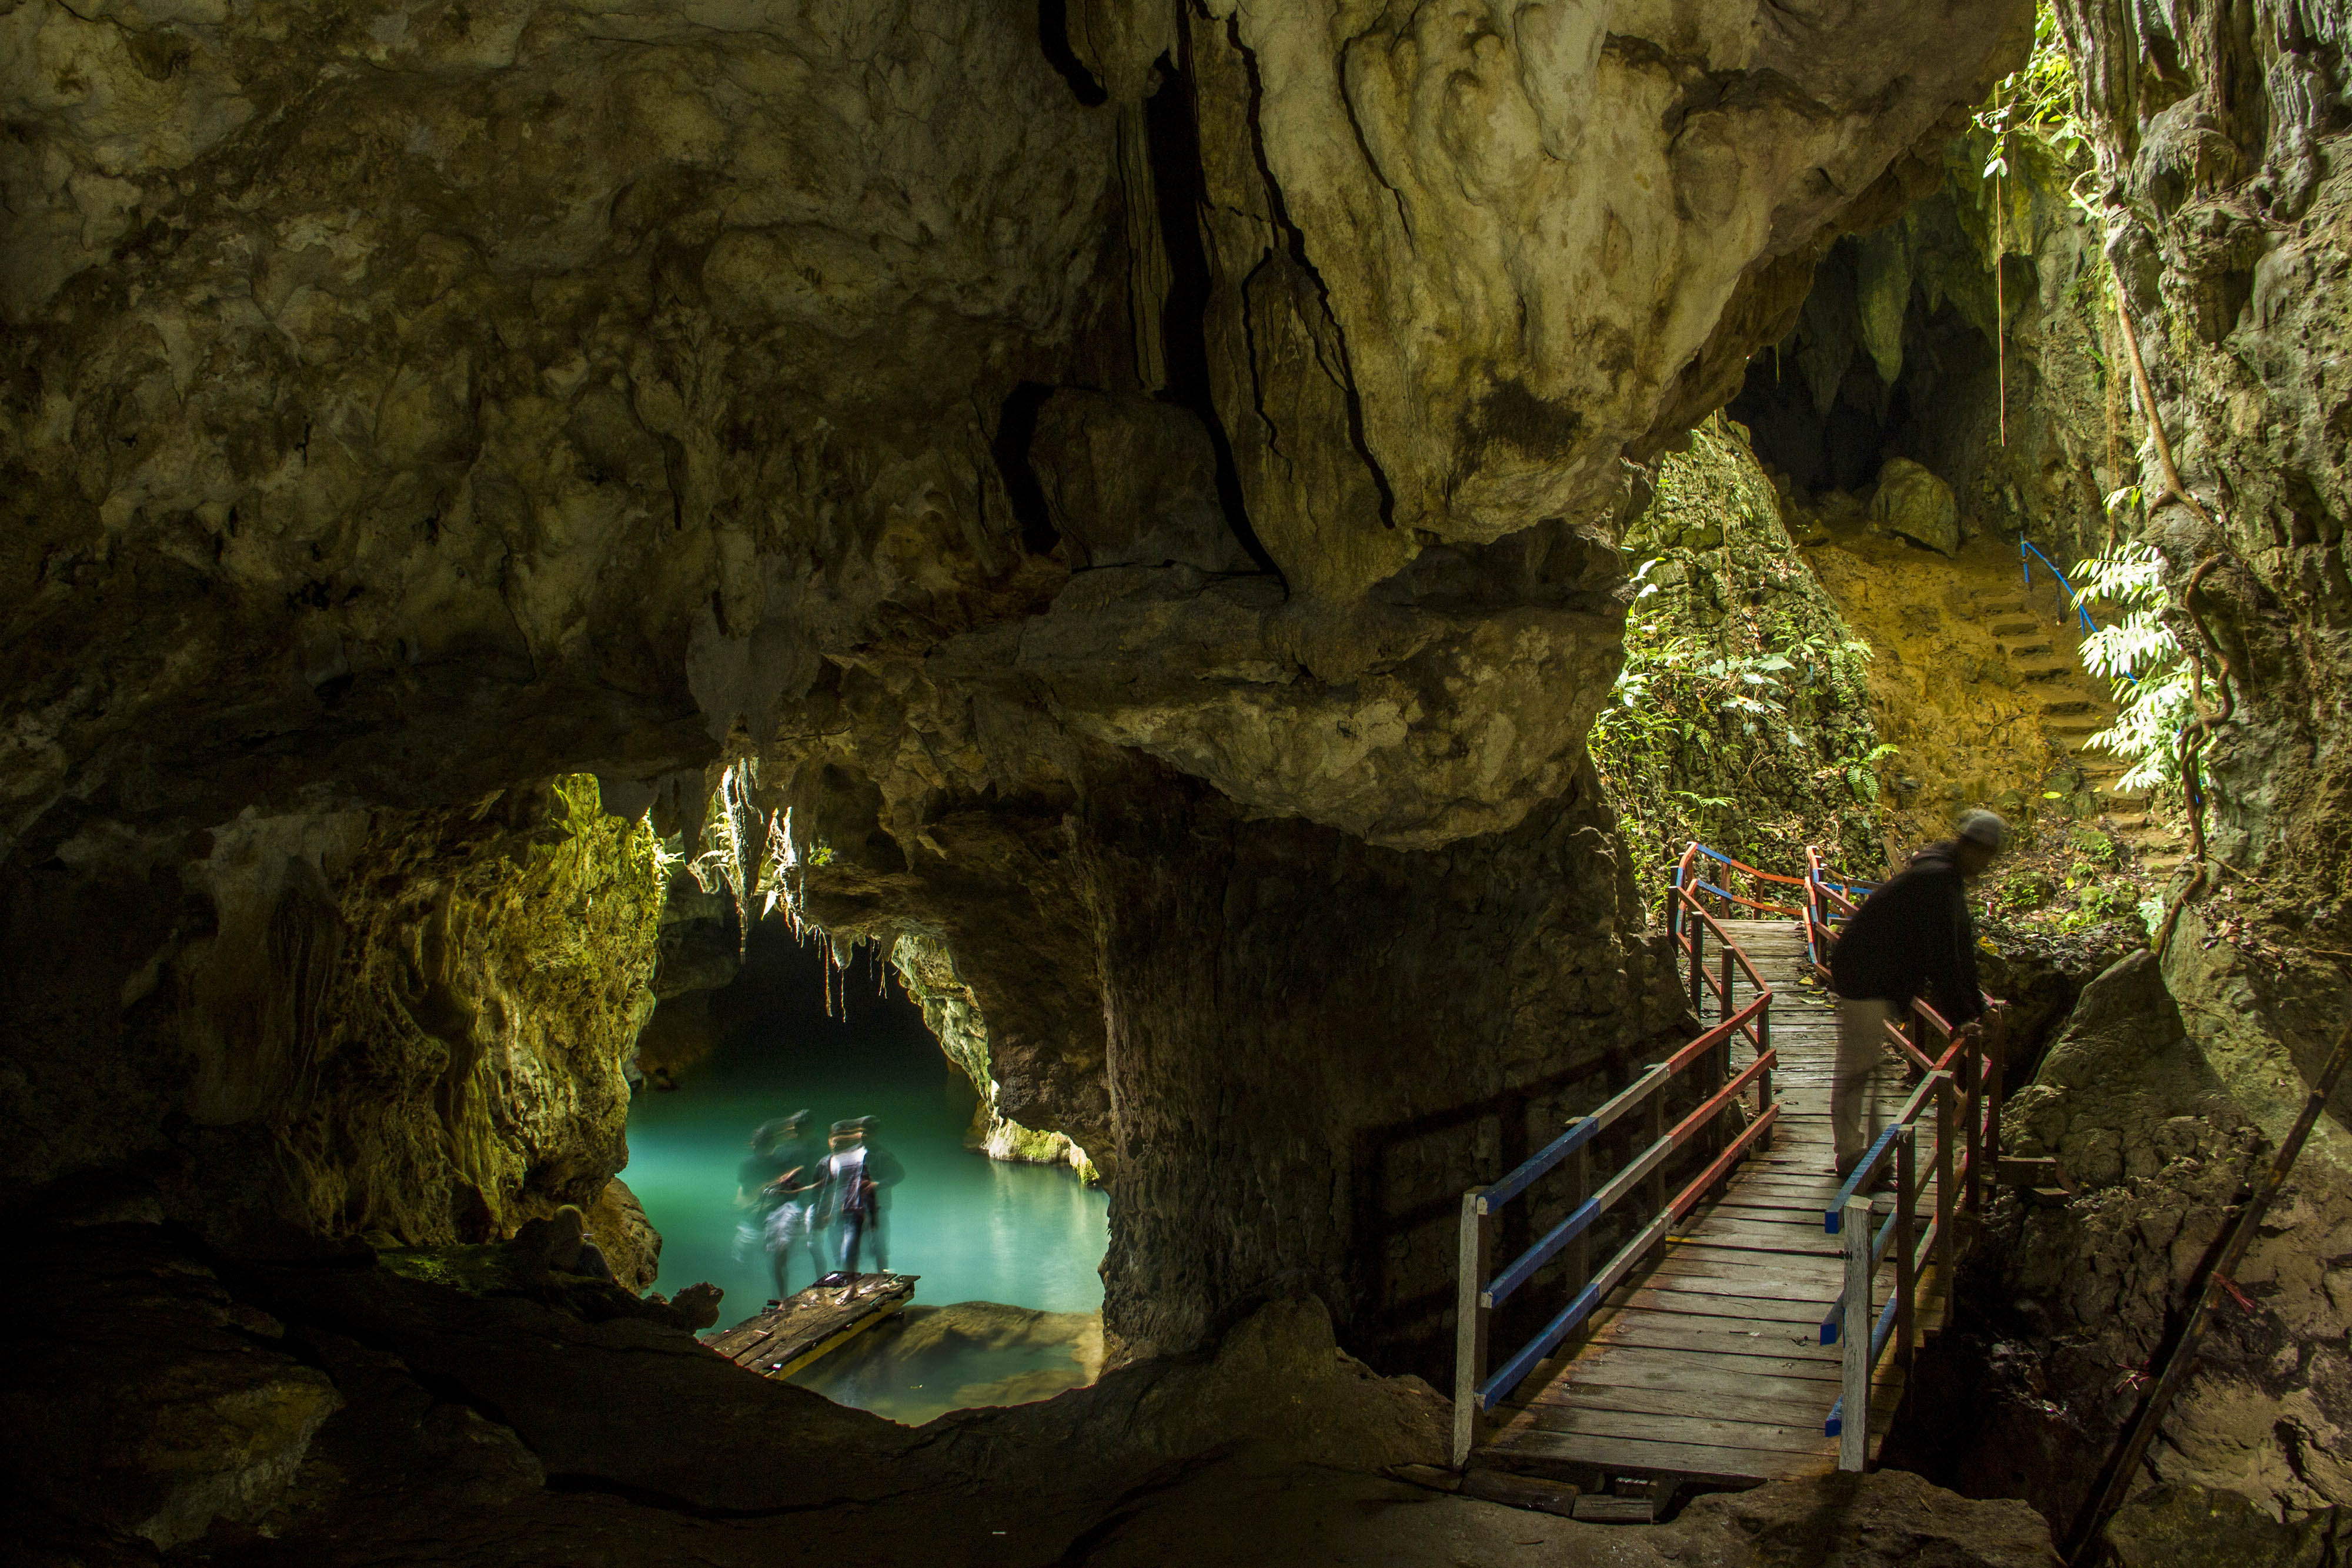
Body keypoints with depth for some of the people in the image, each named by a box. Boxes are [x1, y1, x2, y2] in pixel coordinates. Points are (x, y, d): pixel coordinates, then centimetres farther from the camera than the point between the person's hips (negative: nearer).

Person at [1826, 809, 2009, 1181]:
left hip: (1883, 981, 11)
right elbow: (1940, 955, -24)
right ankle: (1851, 1157, 2)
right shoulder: (1934, 879, -22)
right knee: (1856, 1069, -4)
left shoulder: (1950, 878, 11)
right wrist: (1960, 1016, -20)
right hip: (1864, 978, -11)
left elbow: (1960, 945, 17)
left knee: (1867, 1067, 18)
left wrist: (1974, 1005, 17)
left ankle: (1870, 1149, 27)